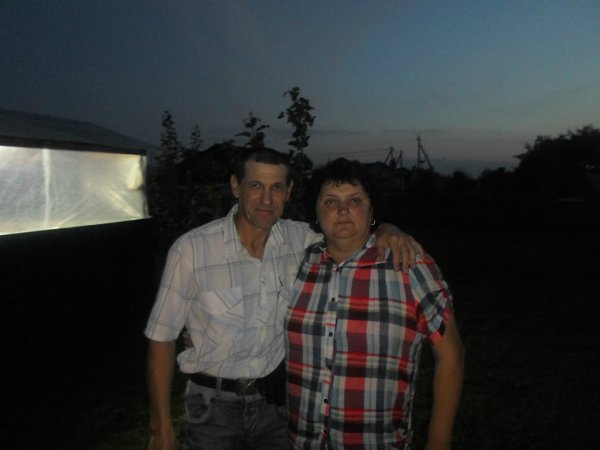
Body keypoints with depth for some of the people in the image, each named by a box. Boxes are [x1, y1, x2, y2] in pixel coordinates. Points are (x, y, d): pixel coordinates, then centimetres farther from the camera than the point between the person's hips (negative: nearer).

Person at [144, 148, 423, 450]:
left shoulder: (299, 239, -8)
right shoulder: (191, 249, -18)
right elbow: (161, 337, -9)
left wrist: (386, 231, -16)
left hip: (276, 400, 3)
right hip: (213, 405, -2)